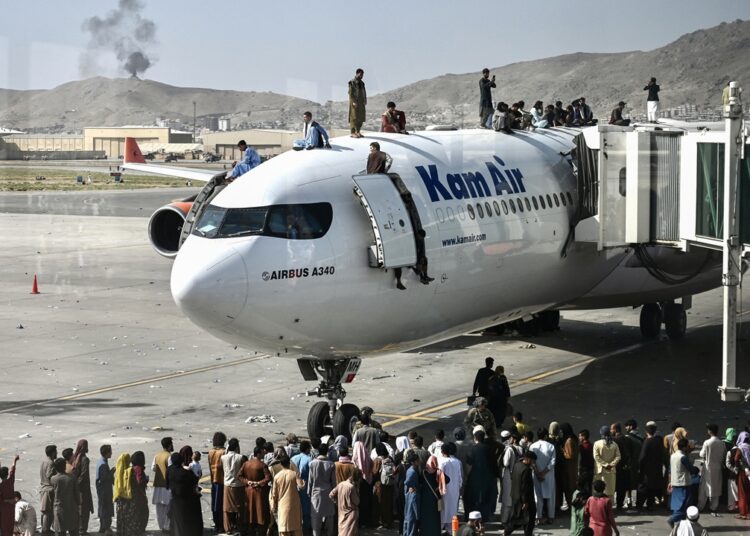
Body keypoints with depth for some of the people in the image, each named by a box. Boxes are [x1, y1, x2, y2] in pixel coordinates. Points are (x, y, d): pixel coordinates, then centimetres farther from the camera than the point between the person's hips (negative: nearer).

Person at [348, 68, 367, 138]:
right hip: (355, 102, -7)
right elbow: (350, 93, -12)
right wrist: (353, 102, -19)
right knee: (354, 118, -7)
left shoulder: (361, 82, 14)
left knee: (361, 118, 7)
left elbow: (364, 93, 16)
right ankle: (353, 133, -5)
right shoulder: (352, 82, -7)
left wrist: (365, 101, 6)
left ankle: (358, 132, 14)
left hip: (361, 103, 7)